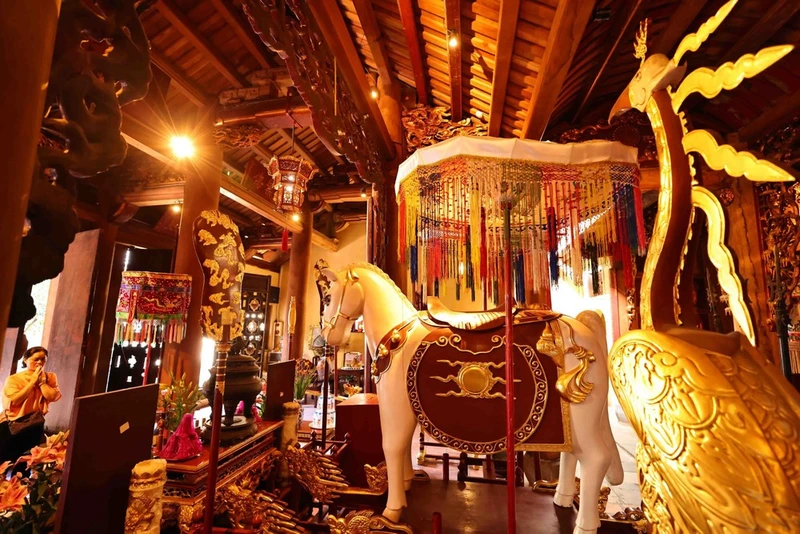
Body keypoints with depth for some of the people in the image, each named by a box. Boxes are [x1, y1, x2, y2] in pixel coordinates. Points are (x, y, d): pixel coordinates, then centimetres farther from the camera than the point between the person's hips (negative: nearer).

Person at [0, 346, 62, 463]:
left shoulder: (50, 377, 3)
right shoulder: (14, 379, -3)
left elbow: (52, 397, -11)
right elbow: (15, 401, -16)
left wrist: (41, 380, -11)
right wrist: (33, 381, -13)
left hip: (34, 425, 2)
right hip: (11, 424, -2)